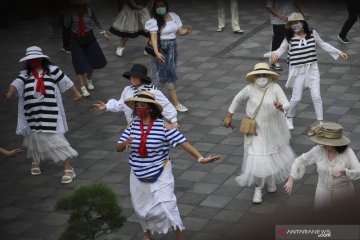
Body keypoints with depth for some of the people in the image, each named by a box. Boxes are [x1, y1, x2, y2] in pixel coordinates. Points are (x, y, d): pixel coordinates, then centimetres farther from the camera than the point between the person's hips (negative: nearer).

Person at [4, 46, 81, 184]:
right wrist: (9, 93, -33)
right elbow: (17, 83, -14)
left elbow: (66, 82, 6)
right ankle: (36, 161, 46)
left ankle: (68, 169, -3)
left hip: (50, 114, -3)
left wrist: (76, 94, 14)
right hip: (32, 115, 3)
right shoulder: (25, 74, 4)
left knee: (56, 139, -8)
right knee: (34, 137, 19)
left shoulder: (52, 70, -2)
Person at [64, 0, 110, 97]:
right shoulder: (71, 11, -12)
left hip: (89, 38, 2)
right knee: (79, 64, -5)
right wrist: (67, 15, -25)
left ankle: (89, 80, 41)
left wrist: (103, 33, -1)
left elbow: (97, 22, 1)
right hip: (76, 39, -1)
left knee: (92, 60, 13)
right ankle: (83, 87, -2)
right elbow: (67, 25, -15)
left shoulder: (90, 10, -12)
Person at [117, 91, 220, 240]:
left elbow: (183, 142, -19)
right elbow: (118, 149, -1)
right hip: (138, 175, 4)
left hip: (160, 174, -4)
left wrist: (200, 158, -28)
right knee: (141, 208, 18)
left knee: (167, 208, -10)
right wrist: (125, 143, -25)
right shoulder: (133, 124, -5)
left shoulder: (163, 126, -15)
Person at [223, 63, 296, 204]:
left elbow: (287, 104, -22)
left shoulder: (275, 87, -17)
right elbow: (238, 99, 2)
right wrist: (228, 116, 6)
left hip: (273, 129, 1)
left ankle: (272, 178, 52)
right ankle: (258, 189, 14)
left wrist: (281, 106, -46)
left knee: (275, 154, 21)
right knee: (256, 159, -6)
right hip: (256, 130, -1)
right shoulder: (250, 89, -15)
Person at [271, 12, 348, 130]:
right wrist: (275, 54, -23)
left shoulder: (312, 33, -3)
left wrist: (339, 52, 14)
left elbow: (323, 44, 11)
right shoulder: (289, 38, -8)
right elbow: (281, 49, 2)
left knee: (316, 96, 0)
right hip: (298, 71, -2)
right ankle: (289, 118, 32)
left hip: (312, 69, 2)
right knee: (296, 98, 4)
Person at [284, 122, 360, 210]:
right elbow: (301, 161, -4)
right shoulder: (318, 150, -14)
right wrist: (291, 180, -12)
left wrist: (344, 172, -40)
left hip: (343, 193, -2)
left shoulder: (347, 152, -18)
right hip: (323, 192, 2)